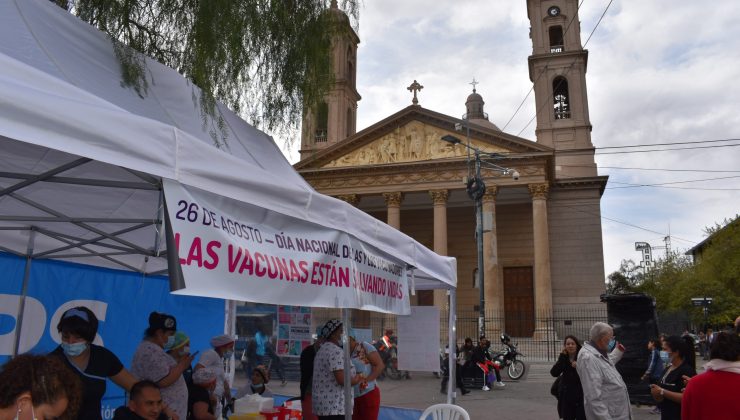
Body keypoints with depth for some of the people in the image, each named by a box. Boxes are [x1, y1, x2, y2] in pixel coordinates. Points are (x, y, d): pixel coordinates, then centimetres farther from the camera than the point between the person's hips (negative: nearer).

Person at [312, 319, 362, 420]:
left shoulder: (323, 350, 16)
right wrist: (356, 380, -5)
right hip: (335, 406, -10)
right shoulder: (336, 351, -16)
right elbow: (342, 380, -23)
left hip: (324, 405, 10)